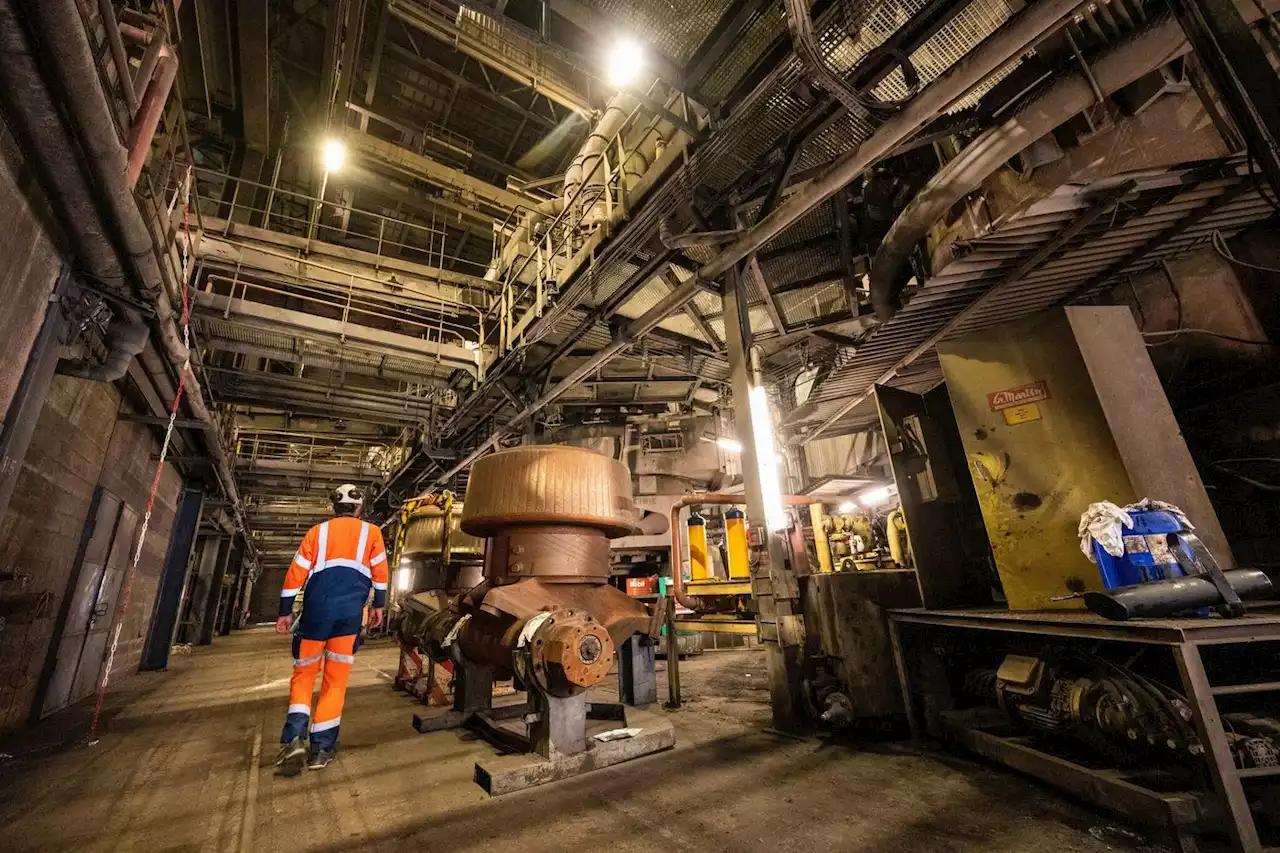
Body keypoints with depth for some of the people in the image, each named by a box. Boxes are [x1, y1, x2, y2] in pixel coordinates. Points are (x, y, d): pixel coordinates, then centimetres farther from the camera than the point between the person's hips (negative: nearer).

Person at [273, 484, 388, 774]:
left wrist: (285, 612, 14)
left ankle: (294, 738, -1)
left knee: (304, 674, 15)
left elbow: (296, 572, 8)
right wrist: (378, 606, 14)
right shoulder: (371, 532, 9)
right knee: (336, 680, 7)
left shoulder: (318, 531, 12)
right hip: (351, 611, -1)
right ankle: (322, 748, 8)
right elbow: (380, 571, 5)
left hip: (316, 609, 1)